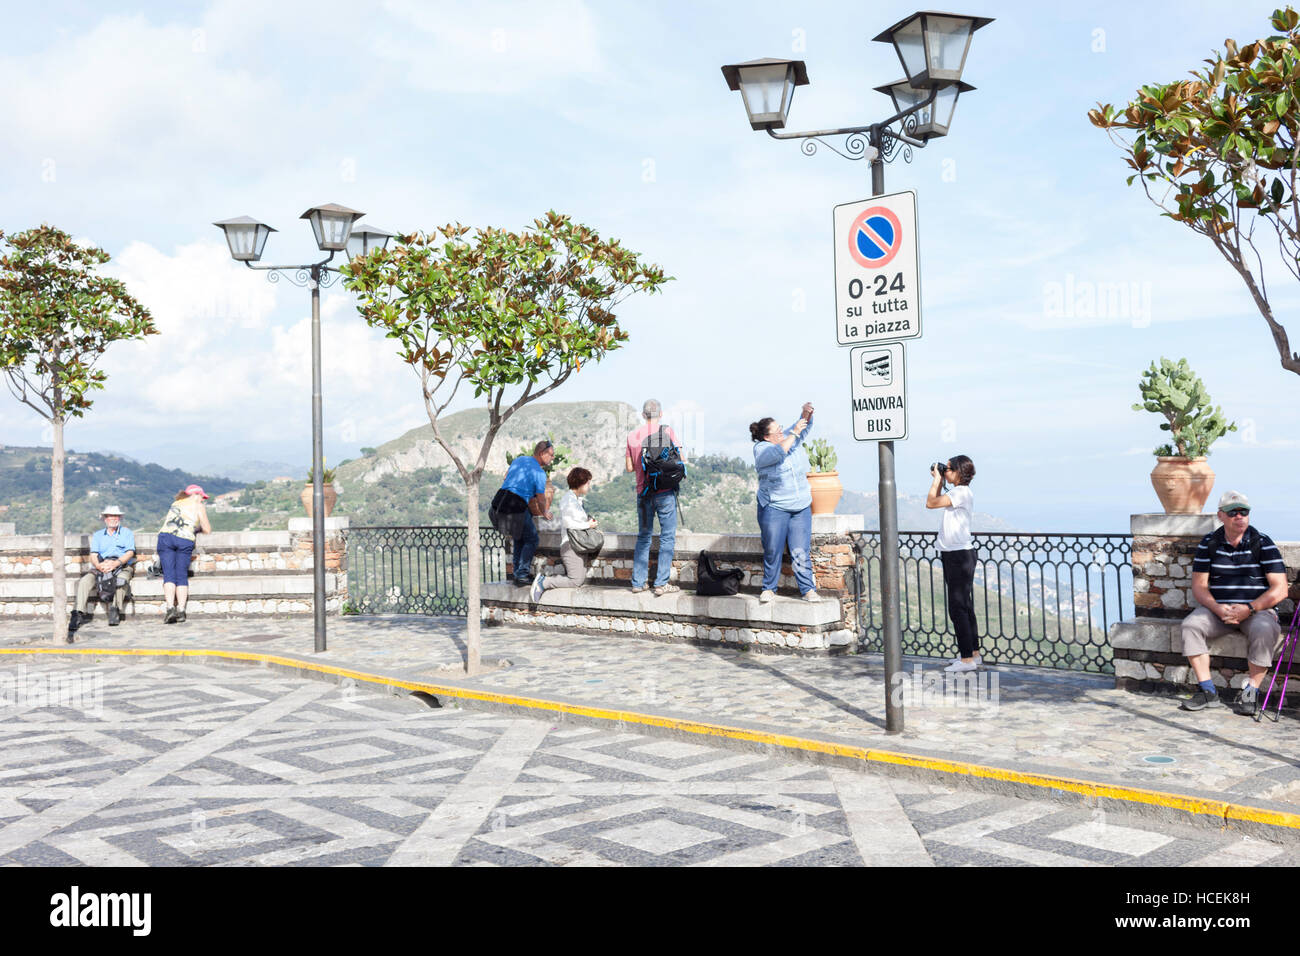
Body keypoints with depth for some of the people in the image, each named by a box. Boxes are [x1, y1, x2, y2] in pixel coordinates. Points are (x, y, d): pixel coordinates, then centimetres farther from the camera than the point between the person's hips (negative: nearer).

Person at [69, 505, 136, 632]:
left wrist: (116, 563, -19)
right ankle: (79, 614, -34)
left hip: (122, 566, -2)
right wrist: (99, 565, -17)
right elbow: (93, 556, 8)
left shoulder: (127, 533, 16)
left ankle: (115, 611, -43)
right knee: (85, 580, -27)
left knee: (121, 579, -38)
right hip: (101, 568, 2)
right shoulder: (97, 535, 23)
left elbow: (130, 553, 1)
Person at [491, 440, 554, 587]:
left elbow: (506, 475, 33)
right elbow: (541, 500, 1)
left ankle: (518, 573, 25)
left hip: (498, 502, 8)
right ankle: (522, 575, 1)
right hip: (516, 507, -8)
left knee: (519, 537, 24)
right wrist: (545, 514, 21)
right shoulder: (539, 473, -5)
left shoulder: (519, 459, 17)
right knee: (531, 540, 8)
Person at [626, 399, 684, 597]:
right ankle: (661, 583, -3)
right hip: (665, 491, -4)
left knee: (643, 537, 13)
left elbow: (629, 467, 10)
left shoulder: (632, 435, 6)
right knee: (667, 537, 1)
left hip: (643, 492, 4)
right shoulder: (667, 431, -4)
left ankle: (638, 582, 12)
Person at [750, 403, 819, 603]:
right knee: (772, 551, -1)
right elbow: (778, 453, -25)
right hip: (774, 508, -4)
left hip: (801, 507, 4)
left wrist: (806, 413, -11)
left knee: (801, 552, -1)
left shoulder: (790, 438, 11)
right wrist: (794, 433, -18)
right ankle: (769, 588, 12)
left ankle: (808, 590, 2)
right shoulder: (761, 449, -7)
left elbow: (804, 426, 11)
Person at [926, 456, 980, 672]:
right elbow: (936, 501, 30)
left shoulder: (962, 492, -15)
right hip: (953, 555, 10)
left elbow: (931, 503, -21)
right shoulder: (956, 492, 14)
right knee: (964, 607, 16)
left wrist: (937, 479, -9)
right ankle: (974, 653, 24)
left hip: (960, 555, -10)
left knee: (958, 608, -8)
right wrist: (939, 480, 19)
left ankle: (967, 659, -5)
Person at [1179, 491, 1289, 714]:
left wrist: (1249, 609, -20)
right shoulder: (1209, 543, 5)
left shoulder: (1263, 543, -2)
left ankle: (1250, 692, -19)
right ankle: (1207, 691, -17)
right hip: (1219, 609, 3)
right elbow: (1199, 585, 3)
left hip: (1258, 609, -2)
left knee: (1263, 631, -35)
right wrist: (1217, 608, -16)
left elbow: (1280, 589, -8)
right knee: (1191, 624, -25)